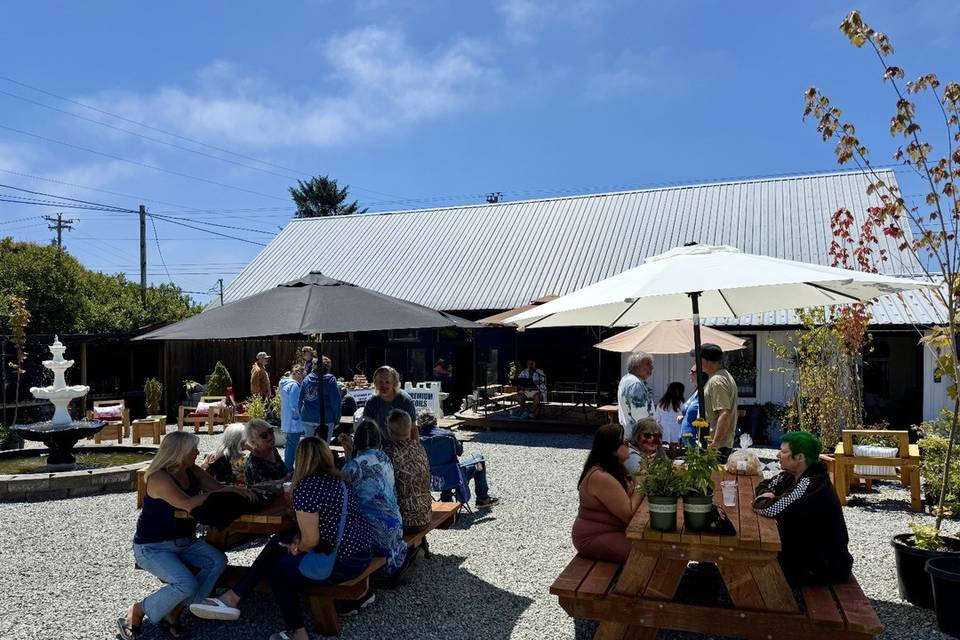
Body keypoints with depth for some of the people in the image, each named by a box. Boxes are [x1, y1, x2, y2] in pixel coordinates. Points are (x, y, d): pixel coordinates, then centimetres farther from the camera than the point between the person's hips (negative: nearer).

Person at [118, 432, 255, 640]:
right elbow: (188, 504, -35)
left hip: (184, 541, 8)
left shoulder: (192, 471, 0)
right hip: (152, 548, -7)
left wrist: (237, 489, -22)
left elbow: (219, 486, 1)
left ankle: (172, 613, -6)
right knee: (187, 584, -27)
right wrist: (223, 492, -29)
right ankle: (136, 612, -1)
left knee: (218, 561, -17)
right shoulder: (159, 478, -23)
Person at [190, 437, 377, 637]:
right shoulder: (337, 480, 10)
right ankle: (233, 598, 16)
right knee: (279, 543, 14)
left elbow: (311, 540, -15)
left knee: (278, 569, 13)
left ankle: (297, 632, 25)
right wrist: (298, 540, 2)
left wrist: (297, 548, 6)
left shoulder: (305, 488, -18)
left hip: (344, 562, -9)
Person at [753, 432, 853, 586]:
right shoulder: (792, 476, -1)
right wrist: (766, 495, -11)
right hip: (804, 552, 8)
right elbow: (764, 485, 12)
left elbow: (771, 509, -34)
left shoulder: (811, 485, -29)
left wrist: (759, 502, -11)